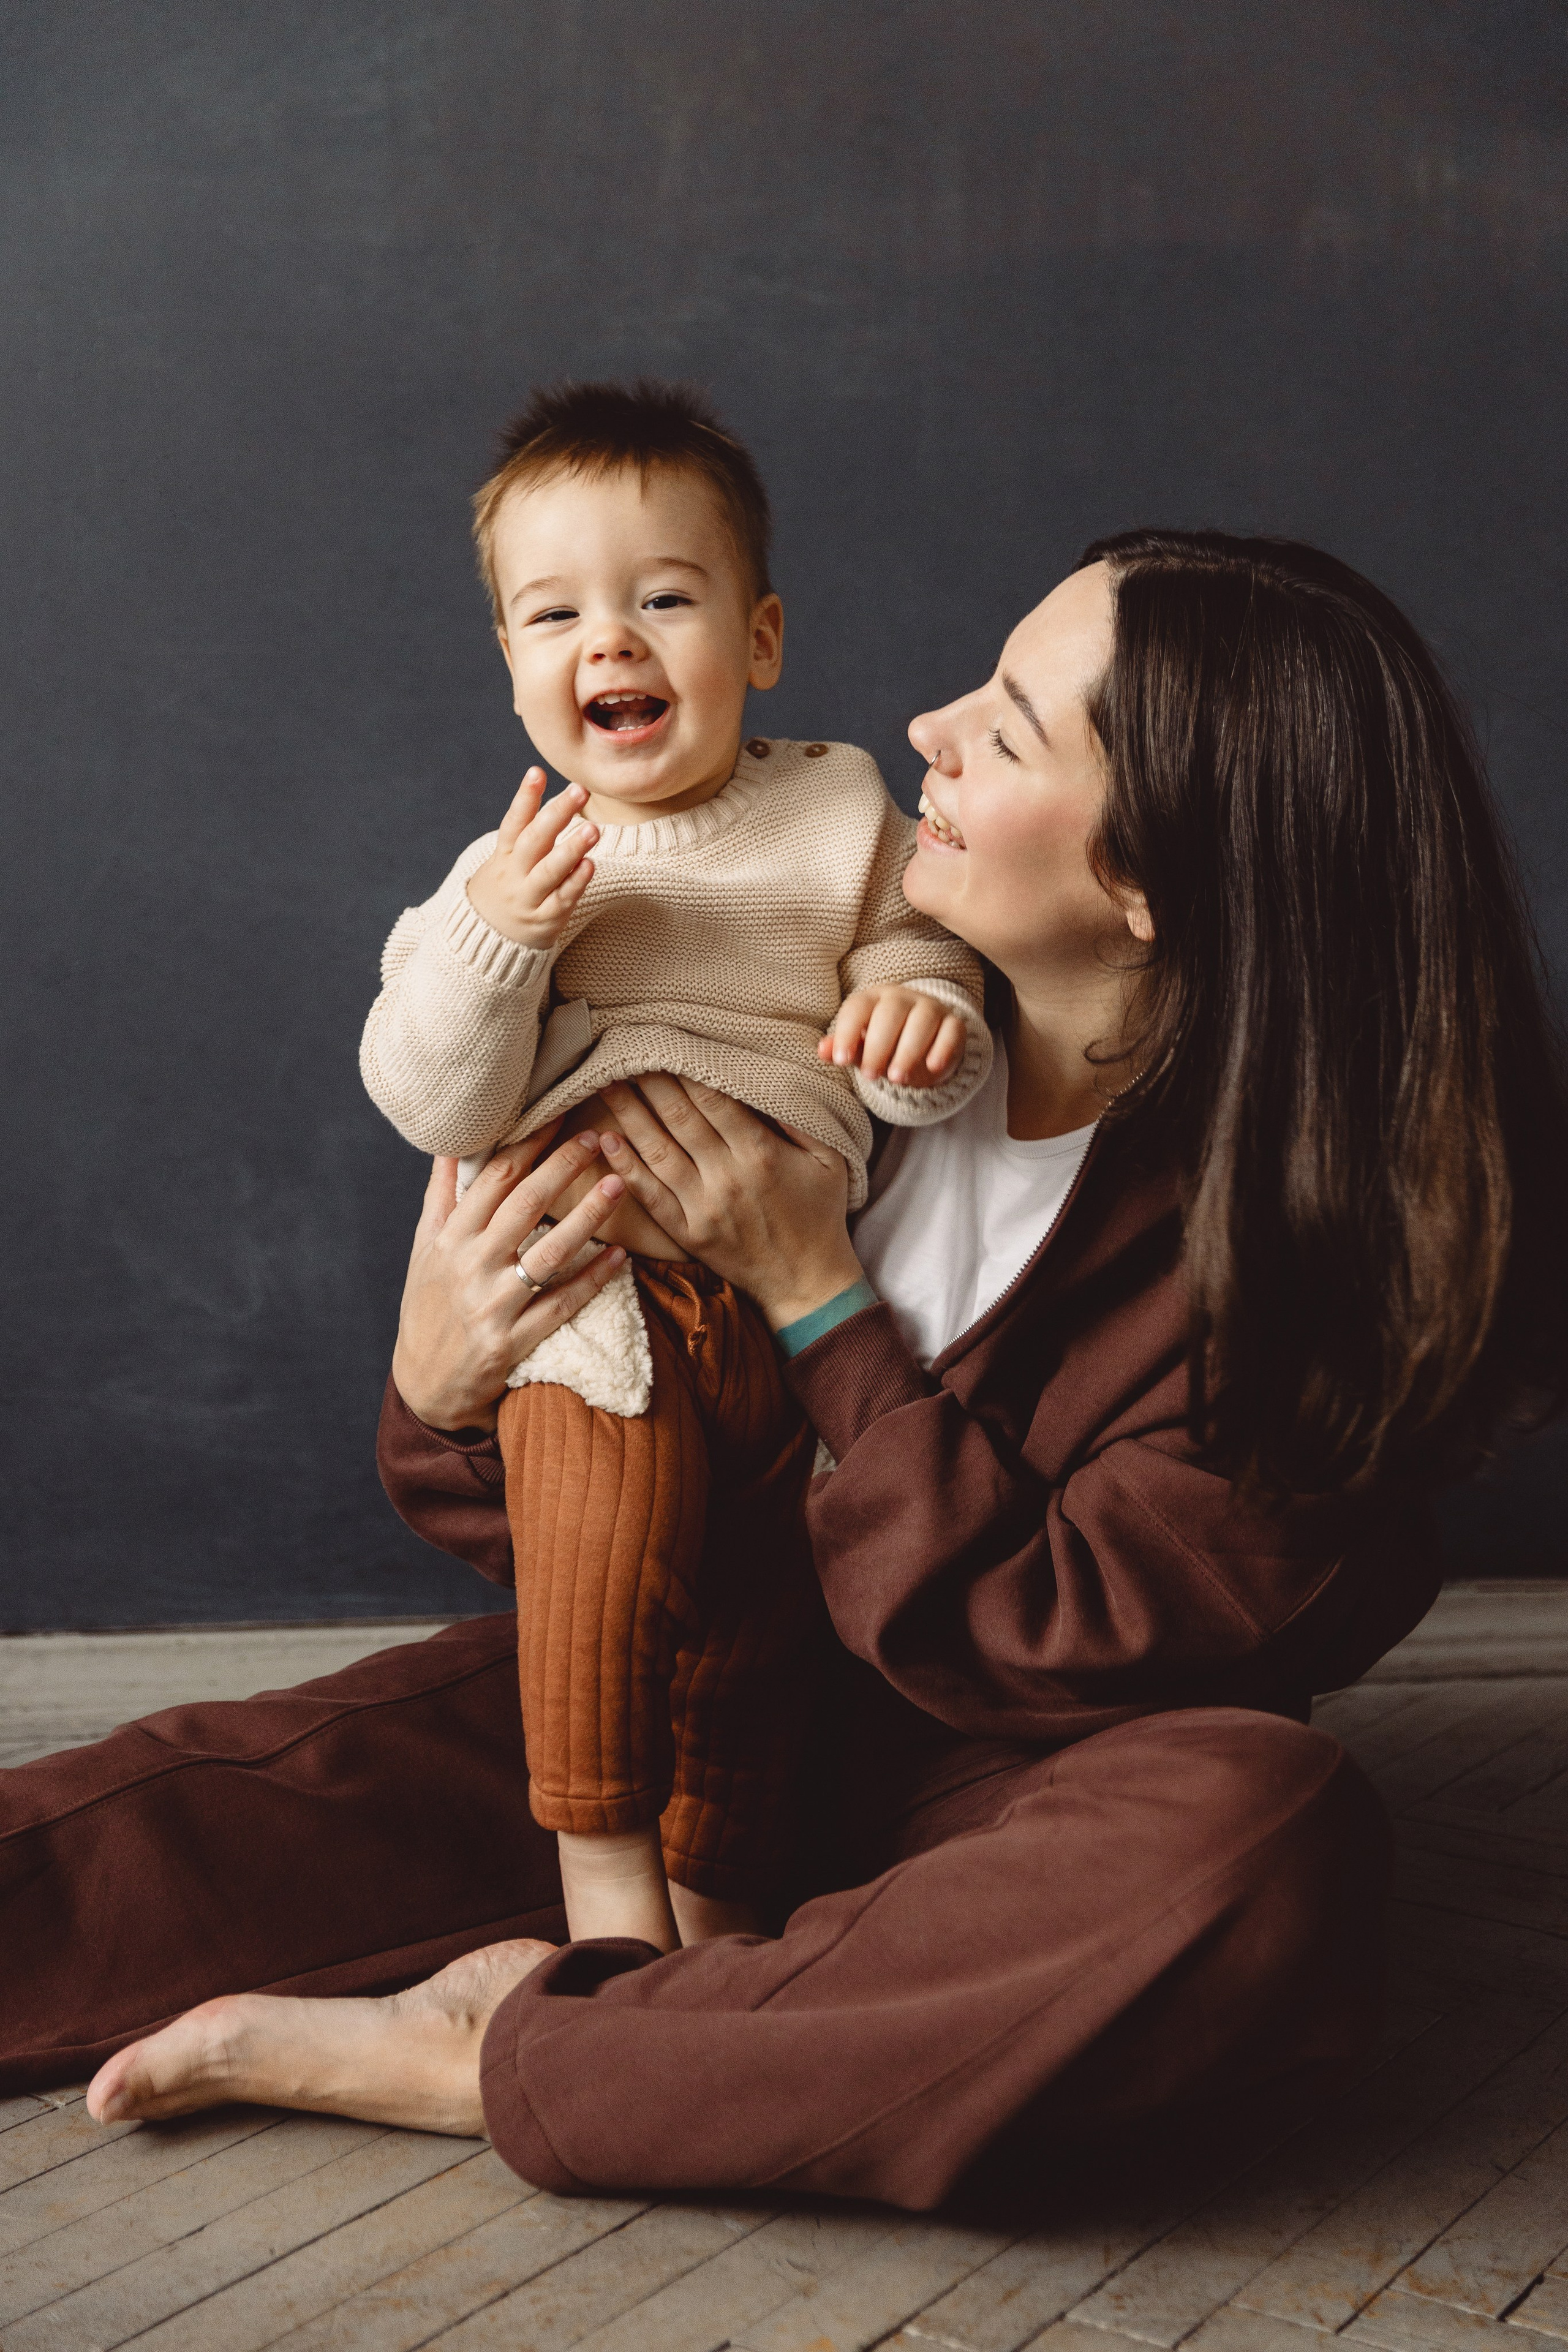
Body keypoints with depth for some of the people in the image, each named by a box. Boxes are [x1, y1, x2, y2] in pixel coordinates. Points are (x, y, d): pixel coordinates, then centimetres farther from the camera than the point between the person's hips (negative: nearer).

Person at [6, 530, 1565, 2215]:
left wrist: (816, 1302, -20)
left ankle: (501, 2055, -26)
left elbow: (1048, 1650, -18)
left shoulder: (1303, 1209, -16)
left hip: (971, 1789, -2)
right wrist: (441, 1397, -20)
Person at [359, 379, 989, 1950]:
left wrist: (926, 1023, -17)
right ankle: (602, 1867, -6)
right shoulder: (511, 874, 5)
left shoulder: (842, 819, 8)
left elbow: (920, 971, 7)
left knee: (759, 1611, 3)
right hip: (599, 1286, -1)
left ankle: (710, 1912, 25)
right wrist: (495, 937, -18)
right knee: (611, 1515, -25)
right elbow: (433, 1109, -3)